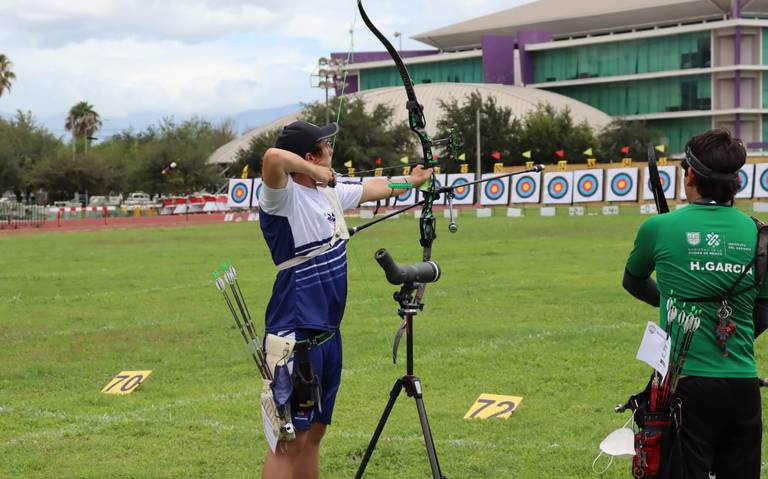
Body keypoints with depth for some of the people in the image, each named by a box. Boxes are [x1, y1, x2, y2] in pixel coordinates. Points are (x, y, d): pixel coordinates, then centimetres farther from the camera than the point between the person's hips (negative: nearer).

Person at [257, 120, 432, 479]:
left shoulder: (330, 193, 10)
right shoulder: (284, 198, -17)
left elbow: (372, 188, 31)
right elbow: (274, 157, -39)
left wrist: (410, 180, 45)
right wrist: (314, 172, -22)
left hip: (328, 334, 9)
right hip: (296, 338, -9)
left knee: (313, 434, 16)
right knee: (290, 441, -7)